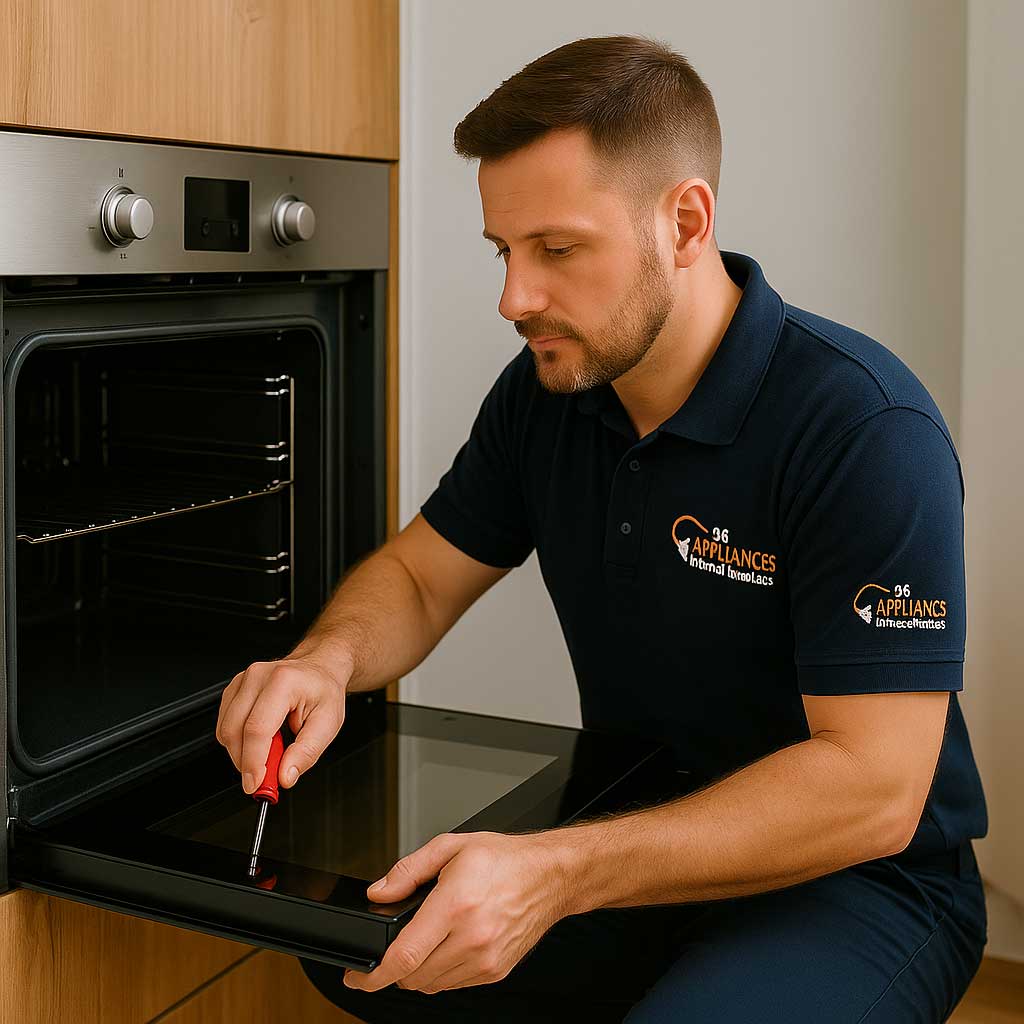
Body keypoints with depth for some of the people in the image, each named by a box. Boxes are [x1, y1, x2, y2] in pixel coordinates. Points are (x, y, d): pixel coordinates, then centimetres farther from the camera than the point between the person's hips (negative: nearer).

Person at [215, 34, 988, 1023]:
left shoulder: (865, 428, -24)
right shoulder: (546, 391, -2)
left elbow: (873, 789, -27)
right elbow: (416, 577, 8)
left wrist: (558, 872, -36)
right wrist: (328, 657, -17)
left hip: (855, 882, -6)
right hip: (633, 842, 7)